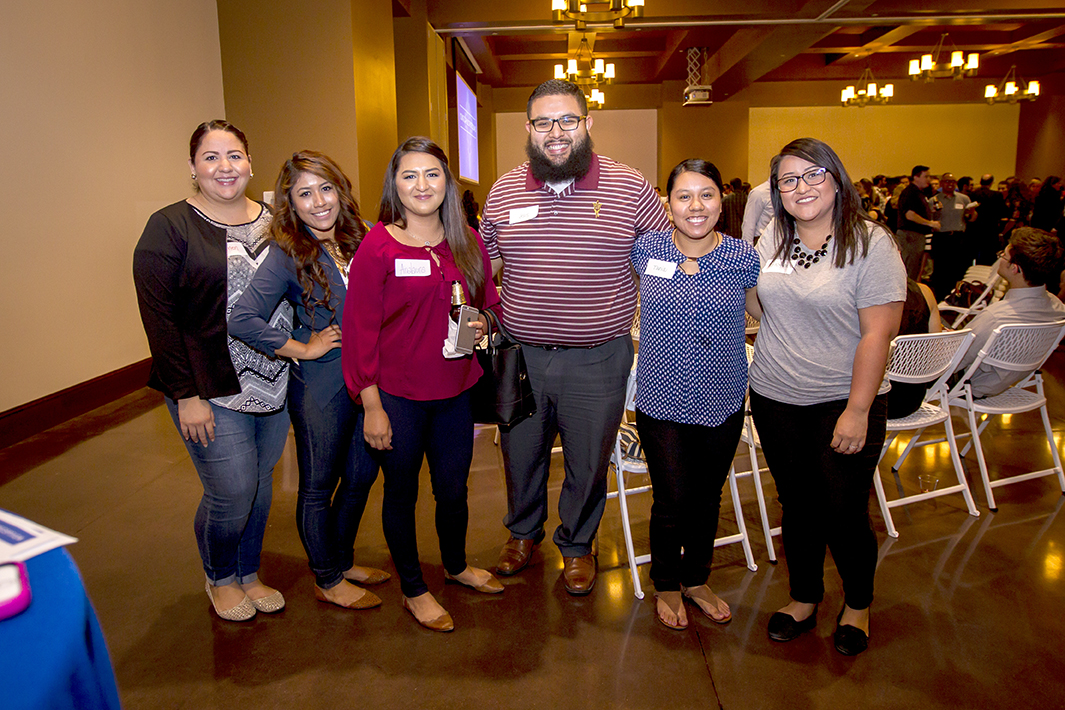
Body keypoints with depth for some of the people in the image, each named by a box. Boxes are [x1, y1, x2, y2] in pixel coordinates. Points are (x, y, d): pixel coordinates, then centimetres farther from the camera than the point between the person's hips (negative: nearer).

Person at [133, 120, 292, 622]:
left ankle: (248, 574, 37)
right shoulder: (170, 227, -6)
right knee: (232, 493, -2)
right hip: (211, 389, -5)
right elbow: (158, 317, -10)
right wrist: (186, 394, -14)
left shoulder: (272, 222, 9)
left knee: (260, 485, 14)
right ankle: (219, 579, 28)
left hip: (274, 385, 5)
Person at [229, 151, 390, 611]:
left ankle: (342, 560, 40)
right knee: (319, 486, 11)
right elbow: (242, 320, -24)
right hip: (320, 387, -6)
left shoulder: (358, 240, 3)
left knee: (361, 476, 18)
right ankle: (327, 580, 30)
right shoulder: (287, 256, -14)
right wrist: (301, 349, -16)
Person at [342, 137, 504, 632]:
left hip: (454, 391, 4)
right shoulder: (377, 247, -12)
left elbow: (490, 303, 16)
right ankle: (413, 589, 35)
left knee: (454, 489, 18)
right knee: (402, 492, 13)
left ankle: (456, 565, 46)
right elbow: (359, 330, -11)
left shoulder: (468, 243, 3)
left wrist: (482, 323, -7)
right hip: (397, 396, -4)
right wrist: (371, 405, -13)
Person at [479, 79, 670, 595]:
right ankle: (523, 531, 46)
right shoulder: (503, 192, 2)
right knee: (521, 453, 19)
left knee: (588, 462, 14)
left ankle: (577, 543, 40)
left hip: (598, 358, -2)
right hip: (519, 354, 2)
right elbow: (484, 267, 15)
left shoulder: (630, 188, -5)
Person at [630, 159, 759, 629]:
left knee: (707, 500, 17)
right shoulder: (646, 249, -6)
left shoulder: (742, 257, -5)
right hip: (662, 401, -1)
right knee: (673, 502, 5)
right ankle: (666, 586, 32)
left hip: (722, 401, 2)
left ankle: (696, 580, 42)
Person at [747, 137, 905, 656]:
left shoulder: (870, 242, -11)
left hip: (843, 400, -4)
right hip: (774, 398, 4)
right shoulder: (773, 239, 5)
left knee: (844, 512, 4)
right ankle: (804, 598, 35)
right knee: (798, 505, 15)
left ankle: (858, 604, 32)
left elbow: (878, 332, -15)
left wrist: (857, 410, -18)